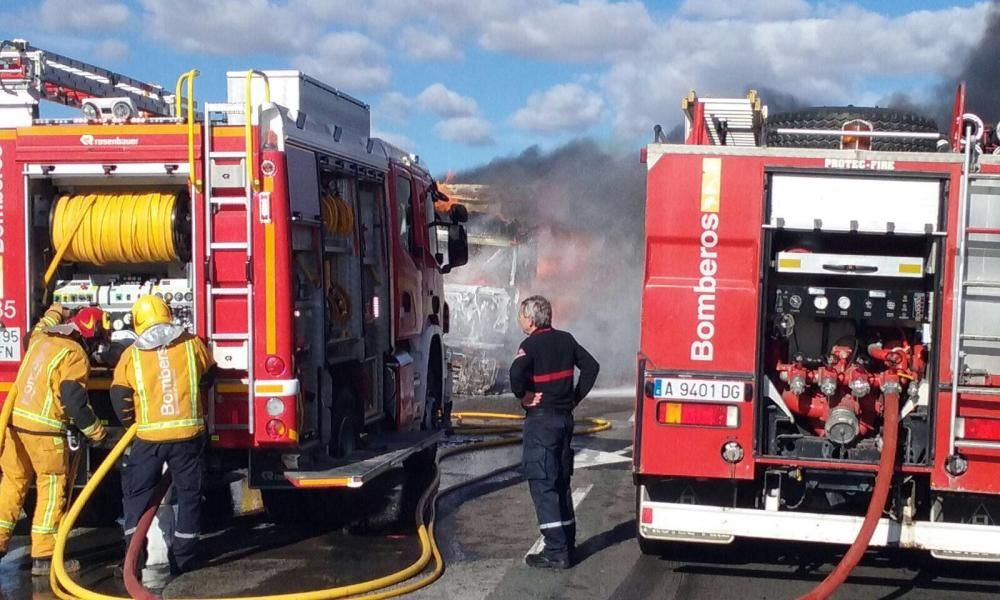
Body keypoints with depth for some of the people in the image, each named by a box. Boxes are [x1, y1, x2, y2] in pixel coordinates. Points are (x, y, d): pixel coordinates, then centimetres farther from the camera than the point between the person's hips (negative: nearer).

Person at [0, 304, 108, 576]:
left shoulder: (40, 338, 11)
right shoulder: (74, 355, -12)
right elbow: (75, 401, -16)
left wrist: (56, 313, 56)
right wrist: (96, 431, -4)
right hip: (43, 429, -7)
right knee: (52, 488, 1)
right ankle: (44, 556, 2)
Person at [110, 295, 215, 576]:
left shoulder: (131, 355, -1)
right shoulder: (193, 345, 0)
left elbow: (120, 399, 1)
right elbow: (207, 379, 15)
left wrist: (132, 424, 17)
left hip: (149, 436, 0)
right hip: (189, 432, 1)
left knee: (138, 495, 13)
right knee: (188, 494, 12)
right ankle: (182, 558, 15)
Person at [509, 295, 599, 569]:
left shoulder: (531, 345, -14)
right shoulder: (566, 340, 8)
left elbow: (517, 373, -31)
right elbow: (591, 366, 12)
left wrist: (523, 396, -14)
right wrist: (575, 398, 12)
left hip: (540, 419, -7)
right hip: (565, 418, 8)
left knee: (542, 485, -5)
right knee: (561, 482, 16)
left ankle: (556, 552, -7)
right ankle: (567, 544, 21)